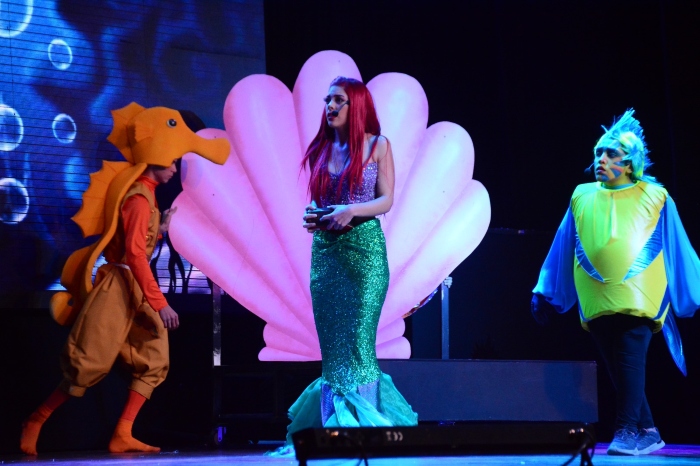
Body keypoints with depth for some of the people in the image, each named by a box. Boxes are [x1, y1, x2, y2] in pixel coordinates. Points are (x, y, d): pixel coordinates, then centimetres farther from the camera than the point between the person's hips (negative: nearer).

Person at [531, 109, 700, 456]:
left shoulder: (653, 197, 5)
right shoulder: (583, 197, 13)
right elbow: (563, 248, 15)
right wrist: (544, 294, 13)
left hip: (637, 298, -3)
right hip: (596, 301, 3)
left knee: (630, 362, -14)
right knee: (618, 369, 4)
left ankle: (627, 431, -12)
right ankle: (647, 432, 14)